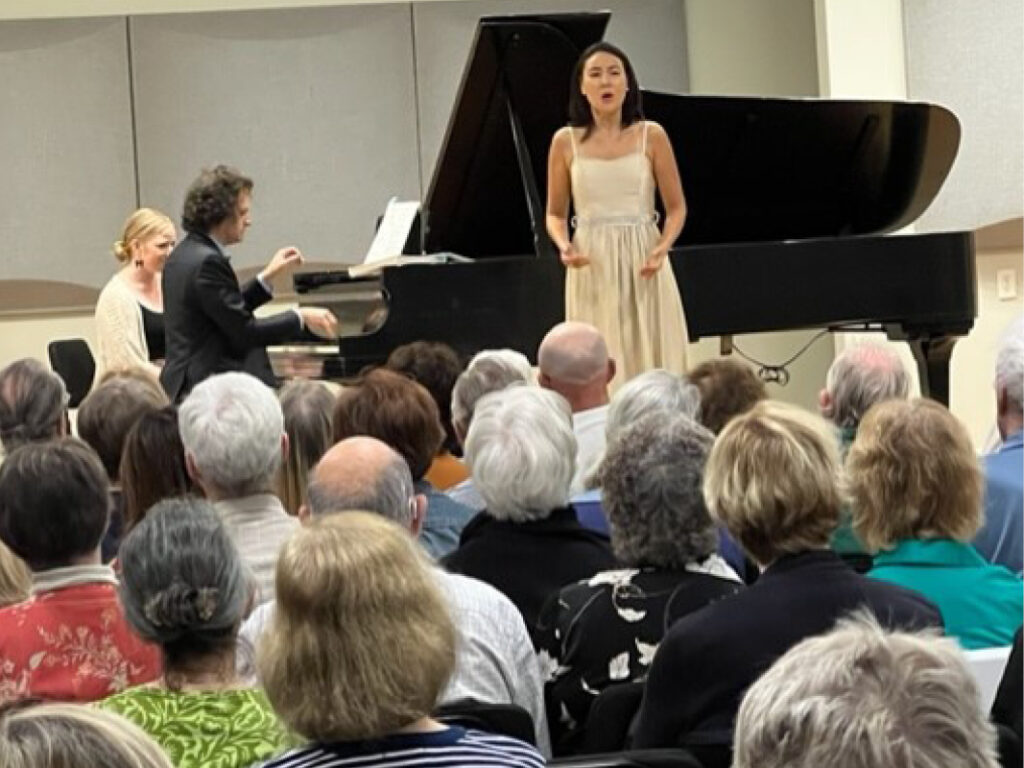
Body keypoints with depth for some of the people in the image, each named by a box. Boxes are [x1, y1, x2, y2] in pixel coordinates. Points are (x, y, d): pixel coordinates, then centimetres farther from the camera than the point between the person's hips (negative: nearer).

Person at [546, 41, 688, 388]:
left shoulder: (651, 136, 2)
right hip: (592, 268, 0)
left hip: (642, 266, 0)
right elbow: (555, 214, 11)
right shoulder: (566, 141, 4)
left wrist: (663, 247, -13)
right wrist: (564, 246, -10)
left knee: (651, 363, -2)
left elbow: (676, 207, 5)